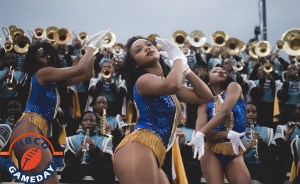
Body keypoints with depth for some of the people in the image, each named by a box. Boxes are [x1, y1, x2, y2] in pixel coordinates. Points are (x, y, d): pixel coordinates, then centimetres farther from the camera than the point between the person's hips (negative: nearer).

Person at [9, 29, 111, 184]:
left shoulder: (54, 80, 25)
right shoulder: (42, 72, -1)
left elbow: (87, 74, 20)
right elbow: (80, 69, -6)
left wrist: (92, 48, 19)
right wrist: (92, 45, 6)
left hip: (32, 133, 10)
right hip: (28, 131, -10)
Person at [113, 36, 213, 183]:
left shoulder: (167, 82, 27)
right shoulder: (144, 80, -1)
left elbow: (206, 96, 21)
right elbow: (173, 85, -24)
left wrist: (185, 69, 15)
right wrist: (178, 58, -5)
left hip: (152, 154, 10)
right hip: (137, 148, -10)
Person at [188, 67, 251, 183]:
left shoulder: (234, 87, 3)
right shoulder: (205, 102, 6)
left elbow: (224, 113, -15)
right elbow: (199, 129, -9)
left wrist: (201, 134, -26)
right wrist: (228, 134, -23)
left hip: (234, 151, 0)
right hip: (211, 151, 0)